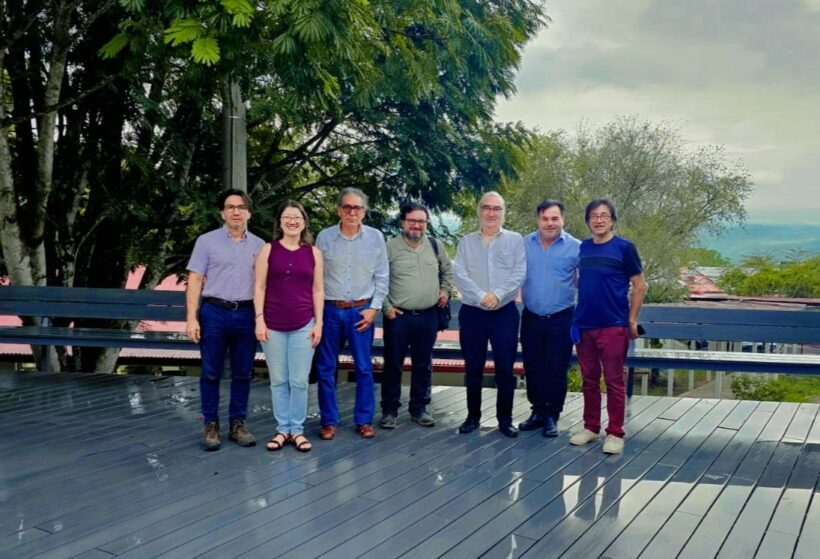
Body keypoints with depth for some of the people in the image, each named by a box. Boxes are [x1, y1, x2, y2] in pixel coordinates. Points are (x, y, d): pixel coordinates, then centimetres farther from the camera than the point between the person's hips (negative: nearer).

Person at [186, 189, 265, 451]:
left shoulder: (259, 245, 8)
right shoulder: (207, 241, 2)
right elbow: (195, 281, 0)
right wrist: (191, 318, -8)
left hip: (247, 315, 2)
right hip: (214, 313, -2)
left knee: (242, 373, 7)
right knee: (211, 373, 4)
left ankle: (238, 423, 19)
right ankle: (211, 425, 14)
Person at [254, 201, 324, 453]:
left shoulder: (313, 253, 5)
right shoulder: (268, 250, 2)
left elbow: (318, 290, 6)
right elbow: (260, 287, 0)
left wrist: (319, 322, 1)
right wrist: (259, 319, -7)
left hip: (303, 325, 0)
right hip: (273, 324, 0)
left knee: (300, 381, 3)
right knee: (278, 380, 7)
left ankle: (297, 429, 15)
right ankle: (282, 429, 18)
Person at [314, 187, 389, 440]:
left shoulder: (376, 237, -1)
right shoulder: (324, 237, -2)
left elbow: (382, 277, 4)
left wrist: (374, 308, -2)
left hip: (362, 311, 0)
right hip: (330, 310, 0)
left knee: (364, 367, 4)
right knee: (325, 368, 5)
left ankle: (364, 420, 17)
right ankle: (329, 421, 16)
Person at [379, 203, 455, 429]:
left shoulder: (435, 246, 8)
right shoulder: (390, 247, -6)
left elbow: (447, 270, 24)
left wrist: (445, 291, 11)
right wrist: (386, 307, -8)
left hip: (428, 316, 4)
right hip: (398, 316, -4)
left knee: (423, 365, 11)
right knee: (393, 365, 3)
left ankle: (419, 409, 23)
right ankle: (389, 410, 15)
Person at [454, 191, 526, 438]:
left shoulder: (515, 240, 4)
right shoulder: (466, 241, 7)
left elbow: (519, 273, -7)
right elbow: (459, 274, -4)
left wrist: (497, 294, -19)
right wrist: (480, 296, -18)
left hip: (505, 313, -1)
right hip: (472, 312, 1)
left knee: (505, 368, 2)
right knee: (473, 368, 8)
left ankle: (505, 418, 14)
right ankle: (473, 416, 20)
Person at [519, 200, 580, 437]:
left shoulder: (575, 247, -6)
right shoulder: (524, 244, 2)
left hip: (561, 319, -3)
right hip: (531, 317, 3)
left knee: (556, 370, 4)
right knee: (533, 368, 10)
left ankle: (552, 416, 17)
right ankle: (538, 411, 25)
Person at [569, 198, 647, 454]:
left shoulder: (624, 247, -4)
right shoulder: (582, 248, 8)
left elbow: (639, 285, -2)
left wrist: (632, 320, -5)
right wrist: (576, 317, 11)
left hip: (613, 326, -5)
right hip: (584, 325, 5)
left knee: (614, 381, 1)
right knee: (589, 380, 12)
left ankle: (615, 433, 10)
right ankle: (590, 428, 23)